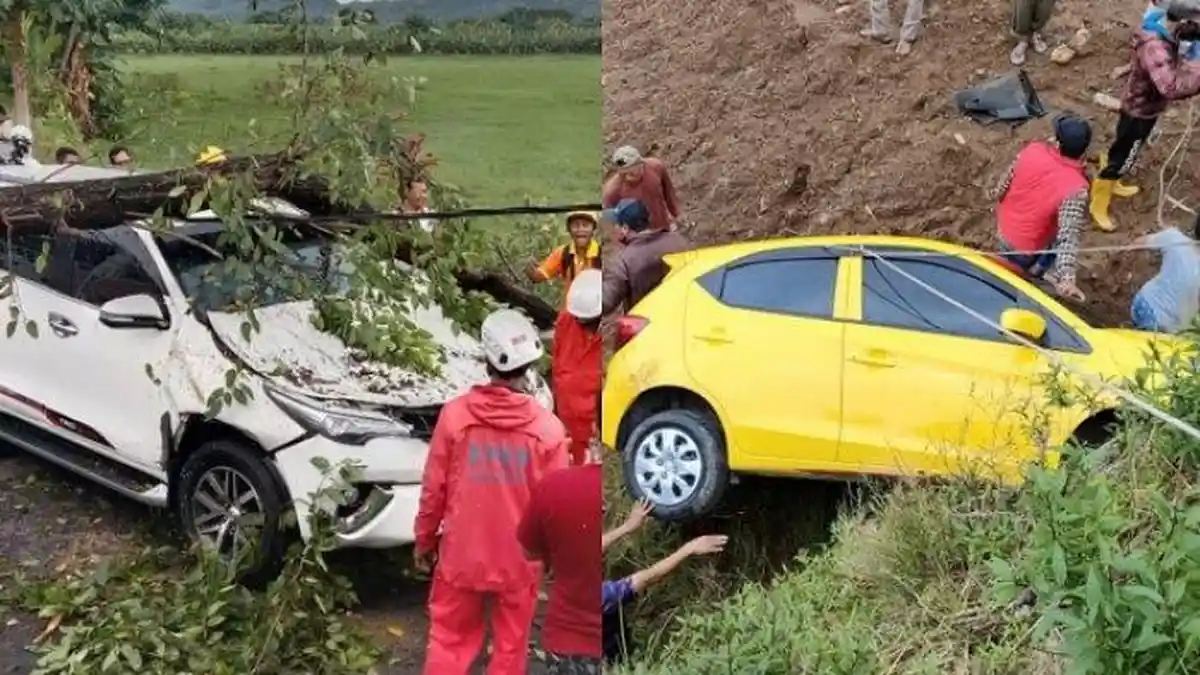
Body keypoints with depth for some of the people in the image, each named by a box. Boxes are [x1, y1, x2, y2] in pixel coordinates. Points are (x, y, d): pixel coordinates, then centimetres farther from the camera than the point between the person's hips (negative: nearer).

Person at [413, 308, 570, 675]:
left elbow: (434, 488, -5)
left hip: (462, 553, 1)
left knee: (449, 641, 16)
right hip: (519, 560, -1)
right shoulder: (548, 428, -16)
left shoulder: (454, 414, -13)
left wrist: (424, 539, 10)